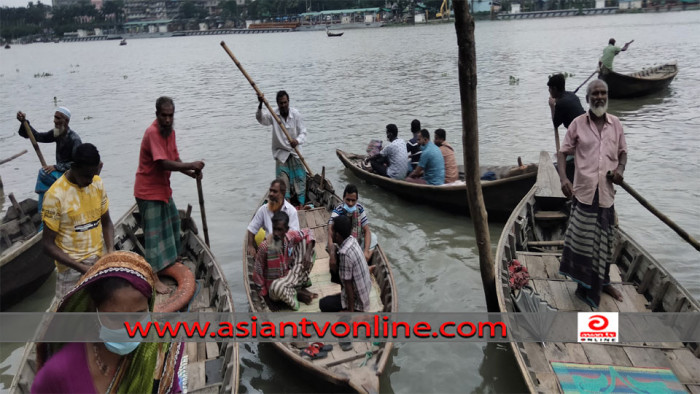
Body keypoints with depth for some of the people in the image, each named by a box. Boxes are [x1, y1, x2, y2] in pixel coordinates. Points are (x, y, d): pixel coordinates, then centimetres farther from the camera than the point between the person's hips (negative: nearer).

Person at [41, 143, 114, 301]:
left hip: (98, 260, 4)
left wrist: (111, 252, -7)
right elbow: (48, 245, -12)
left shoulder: (97, 183, 1)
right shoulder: (55, 195, -15)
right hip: (71, 266, -4)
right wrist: (82, 268, -19)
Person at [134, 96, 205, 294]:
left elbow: (175, 160, 4)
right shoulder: (152, 133, -24)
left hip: (163, 188, 10)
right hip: (149, 191, -10)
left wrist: (191, 172, -12)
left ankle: (168, 258, 44)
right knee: (154, 232, -6)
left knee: (173, 221, 24)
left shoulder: (170, 131, 4)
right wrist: (191, 165, -29)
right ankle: (154, 277, 1)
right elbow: (164, 164, -33)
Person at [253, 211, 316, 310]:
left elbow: (308, 232, 5)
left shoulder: (290, 237, -13)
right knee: (277, 288, -44)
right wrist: (264, 295, -11)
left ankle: (303, 280, 0)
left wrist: (308, 253, -12)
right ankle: (298, 293, -9)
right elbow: (258, 272, -16)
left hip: (289, 278, 5)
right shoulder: (265, 246, -25)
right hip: (275, 285, -4)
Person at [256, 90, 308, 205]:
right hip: (281, 153, -1)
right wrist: (260, 105, -43)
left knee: (300, 178, 3)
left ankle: (301, 204, 12)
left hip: (295, 152, 1)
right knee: (283, 181, -3)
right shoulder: (273, 115, -8)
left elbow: (303, 132, -7)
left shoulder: (295, 114, -9)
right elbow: (260, 118, -26)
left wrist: (297, 141, -29)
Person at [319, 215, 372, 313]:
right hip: (365, 286, 8)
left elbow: (348, 284, -23)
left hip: (357, 298, -8)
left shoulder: (345, 253, -30)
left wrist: (351, 310, -16)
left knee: (323, 304, 4)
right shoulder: (352, 239, -7)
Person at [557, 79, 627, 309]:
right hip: (584, 191, -3)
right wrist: (563, 178, -16)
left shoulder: (616, 124, 5)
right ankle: (584, 285, 17)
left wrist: (621, 169, -6)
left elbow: (623, 151, 15)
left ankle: (604, 282, 35)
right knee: (582, 239, 2)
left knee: (604, 240, 16)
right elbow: (562, 152, -2)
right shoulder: (578, 124, -3)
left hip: (606, 192, 3)